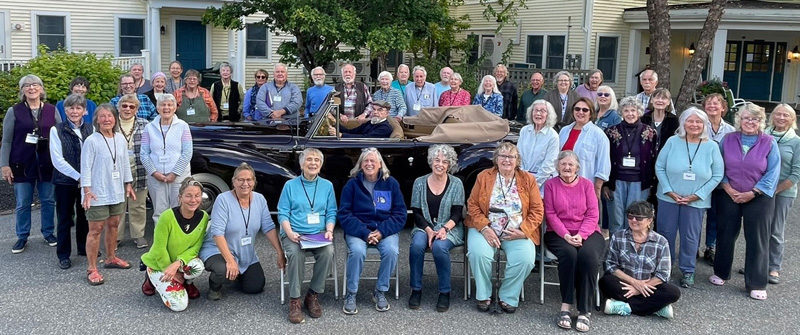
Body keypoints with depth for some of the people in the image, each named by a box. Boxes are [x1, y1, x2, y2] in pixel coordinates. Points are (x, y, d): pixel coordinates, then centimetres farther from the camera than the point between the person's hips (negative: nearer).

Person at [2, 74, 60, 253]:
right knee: (23, 203, 6)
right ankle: (22, 237, 19)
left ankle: (48, 233, 24)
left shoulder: (52, 110, 4)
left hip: (47, 164, 1)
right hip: (22, 165, -1)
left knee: (49, 201, 9)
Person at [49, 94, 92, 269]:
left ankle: (84, 248, 29)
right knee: (65, 218, 6)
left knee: (85, 216, 13)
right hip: (65, 181, -2)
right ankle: (63, 254, 17)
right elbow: (57, 160, -10)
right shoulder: (57, 130, -4)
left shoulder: (90, 128, 3)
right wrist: (78, 176, -15)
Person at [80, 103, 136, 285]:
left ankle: (111, 258, 33)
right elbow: (86, 168, -11)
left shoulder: (120, 139, 6)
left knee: (113, 224, 16)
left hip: (117, 192, 6)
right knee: (96, 230, -3)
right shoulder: (91, 141, -11)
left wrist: (128, 185, 16)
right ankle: (92, 269, 3)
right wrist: (87, 190, -16)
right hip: (98, 194, -6)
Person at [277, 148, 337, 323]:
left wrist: (329, 231, -8)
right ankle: (294, 300, -21)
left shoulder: (327, 186, 14)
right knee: (295, 253, -34)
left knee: (328, 252, -30)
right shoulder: (290, 185, 9)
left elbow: (331, 213, 12)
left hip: (319, 234, 2)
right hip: (294, 233, -1)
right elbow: (282, 213, 3)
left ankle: (313, 295, -12)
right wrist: (290, 233, -14)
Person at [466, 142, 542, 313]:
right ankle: (484, 295, -6)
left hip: (517, 232, 0)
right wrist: (484, 228, -13)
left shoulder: (528, 180, 8)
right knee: (479, 253, -30)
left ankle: (508, 297, -3)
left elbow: (537, 210, 5)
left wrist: (523, 230, -11)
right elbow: (472, 205, 2)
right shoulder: (484, 177, 7)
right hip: (487, 229, 0)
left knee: (525, 259, -27)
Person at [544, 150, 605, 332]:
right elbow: (550, 214, 0)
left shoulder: (587, 184, 10)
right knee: (569, 253, -34)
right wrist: (566, 235, -15)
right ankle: (566, 306, -30)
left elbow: (592, 215, 2)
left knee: (588, 255, -32)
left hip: (587, 233, 1)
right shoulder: (551, 184, 9)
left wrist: (581, 235, -15)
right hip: (559, 234, -1)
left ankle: (585, 311, -27)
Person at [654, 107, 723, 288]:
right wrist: (670, 192, -10)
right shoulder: (673, 142, -3)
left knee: (690, 237, 7)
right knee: (666, 233, 8)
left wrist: (696, 195, -10)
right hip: (669, 197, 1)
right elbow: (659, 167, -2)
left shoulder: (712, 147, -2)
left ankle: (688, 271, 23)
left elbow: (717, 175, -2)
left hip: (696, 201, 0)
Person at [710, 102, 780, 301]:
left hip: (758, 198, -2)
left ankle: (756, 284, 8)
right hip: (729, 196, 2)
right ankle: (721, 273, 27)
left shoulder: (769, 143, -2)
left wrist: (752, 193, -12)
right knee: (725, 235, 9)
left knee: (757, 239, -1)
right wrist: (728, 188, -9)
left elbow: (772, 173, -6)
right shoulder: (728, 140, 4)